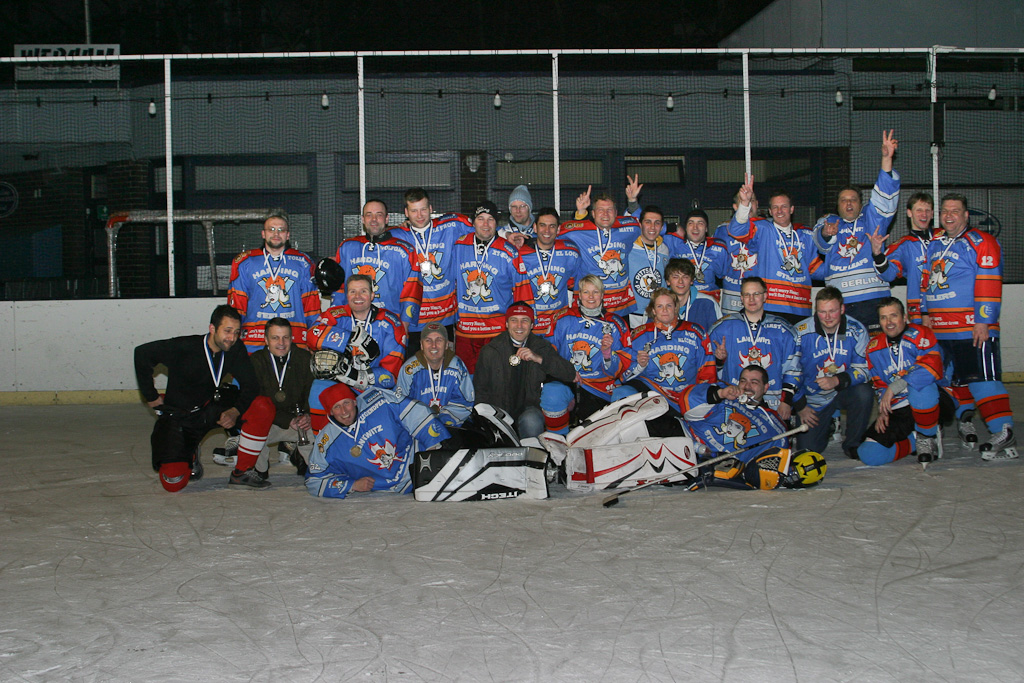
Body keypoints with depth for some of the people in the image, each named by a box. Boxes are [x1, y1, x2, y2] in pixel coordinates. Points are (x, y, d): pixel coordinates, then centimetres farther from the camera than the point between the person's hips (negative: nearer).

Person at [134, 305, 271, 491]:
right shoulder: (184, 348, -23)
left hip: (211, 408, 4)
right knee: (173, 483, -18)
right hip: (177, 415, -4)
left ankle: (242, 472, -10)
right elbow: (143, 353, -14)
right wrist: (151, 396, -7)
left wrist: (235, 412, -29)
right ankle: (188, 454, 19)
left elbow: (250, 386, -10)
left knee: (262, 408, -22)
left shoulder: (235, 351, -10)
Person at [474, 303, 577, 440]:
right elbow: (481, 391, 10)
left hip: (529, 409, 0)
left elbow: (571, 374, -4)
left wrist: (539, 359, -16)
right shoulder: (490, 351, 6)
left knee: (531, 421, -34)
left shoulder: (543, 347, 7)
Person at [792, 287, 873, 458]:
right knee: (809, 447, -10)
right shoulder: (801, 332, -14)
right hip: (813, 398, 0)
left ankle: (852, 444, -9)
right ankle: (826, 425, 27)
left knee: (864, 393, -32)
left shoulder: (856, 330, -12)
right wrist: (800, 406, -7)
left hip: (845, 391, 1)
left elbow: (863, 369, -11)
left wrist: (836, 381, -28)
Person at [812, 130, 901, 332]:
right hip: (838, 302, 0)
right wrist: (825, 234, -28)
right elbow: (821, 243, -3)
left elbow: (884, 196, 3)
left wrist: (886, 159, -8)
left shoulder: (871, 219, 18)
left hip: (872, 300, 0)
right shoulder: (829, 222, 18)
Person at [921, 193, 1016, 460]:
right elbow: (926, 280, 25)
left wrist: (983, 321, -18)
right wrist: (926, 313, 18)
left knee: (983, 378, -14)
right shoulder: (934, 246, 18)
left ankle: (1004, 433, -17)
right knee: (954, 377, 15)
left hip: (974, 328, -7)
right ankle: (965, 419, 31)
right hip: (941, 329, 7)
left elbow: (989, 285, -12)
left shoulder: (981, 243, -5)